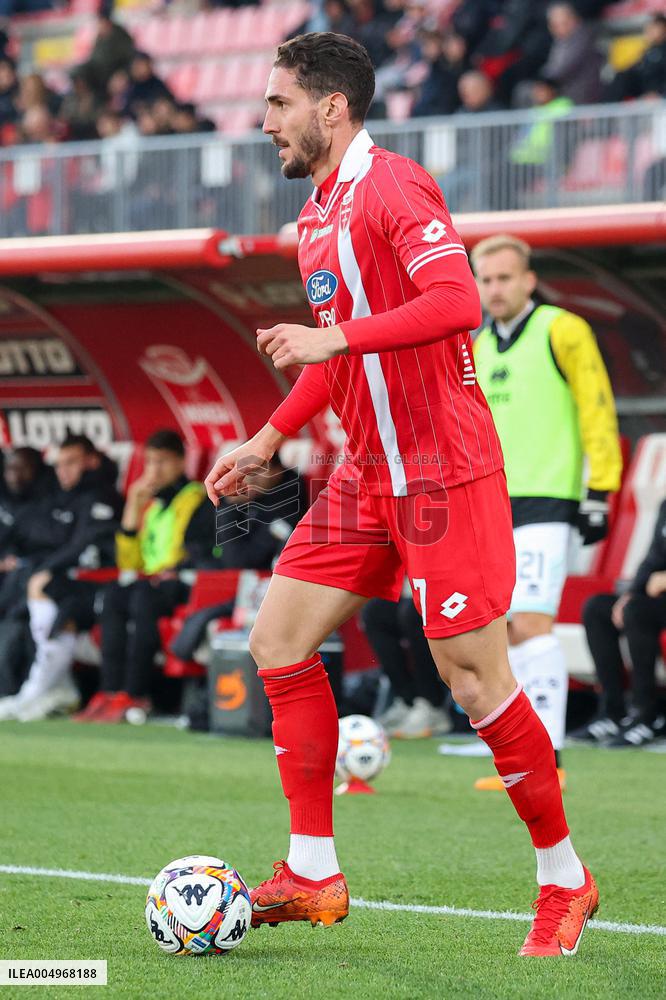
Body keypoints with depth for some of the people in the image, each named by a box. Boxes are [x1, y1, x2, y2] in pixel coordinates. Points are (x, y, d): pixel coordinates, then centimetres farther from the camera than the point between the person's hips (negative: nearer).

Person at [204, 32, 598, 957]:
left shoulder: (392, 187, -12)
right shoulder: (319, 212, 16)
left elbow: (458, 302, -25)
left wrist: (335, 337, -28)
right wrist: (268, 440, 22)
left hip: (442, 470, -9)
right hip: (367, 473, 9)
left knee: (476, 680, -7)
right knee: (279, 641, 2)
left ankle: (564, 880, 9)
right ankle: (313, 875, 8)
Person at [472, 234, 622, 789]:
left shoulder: (561, 331, -5)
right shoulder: (479, 347, 16)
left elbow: (597, 412, -7)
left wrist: (598, 495, -12)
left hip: (545, 502, -7)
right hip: (494, 509, 7)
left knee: (531, 621, -18)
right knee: (508, 632, 5)